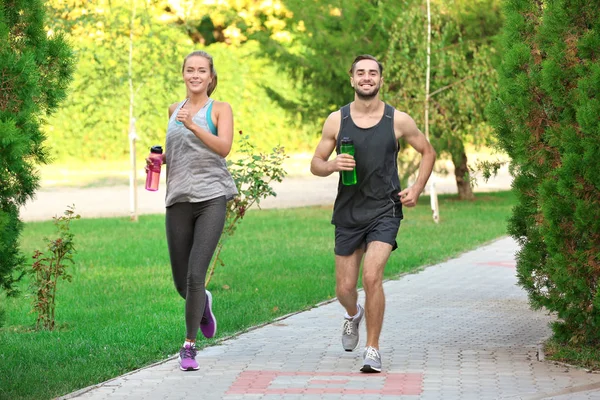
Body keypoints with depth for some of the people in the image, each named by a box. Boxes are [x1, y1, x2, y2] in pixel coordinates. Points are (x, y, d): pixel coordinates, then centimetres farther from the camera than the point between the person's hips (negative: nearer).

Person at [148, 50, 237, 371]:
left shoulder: (220, 110, 3)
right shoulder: (175, 110, 17)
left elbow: (224, 147, -12)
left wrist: (192, 125, -23)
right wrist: (160, 158, 10)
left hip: (211, 199, -4)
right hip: (179, 200, 4)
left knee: (195, 276, -15)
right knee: (181, 282, 6)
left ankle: (189, 346, -5)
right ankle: (203, 304, 41)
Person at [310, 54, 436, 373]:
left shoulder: (398, 120, -2)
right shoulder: (336, 120, 0)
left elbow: (428, 152, 13)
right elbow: (315, 164, 6)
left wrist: (417, 189, 1)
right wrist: (332, 165, -16)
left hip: (384, 211, -2)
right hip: (348, 212, 2)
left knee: (372, 276, -21)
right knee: (344, 289, 7)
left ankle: (372, 350, -9)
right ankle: (353, 314, 45)